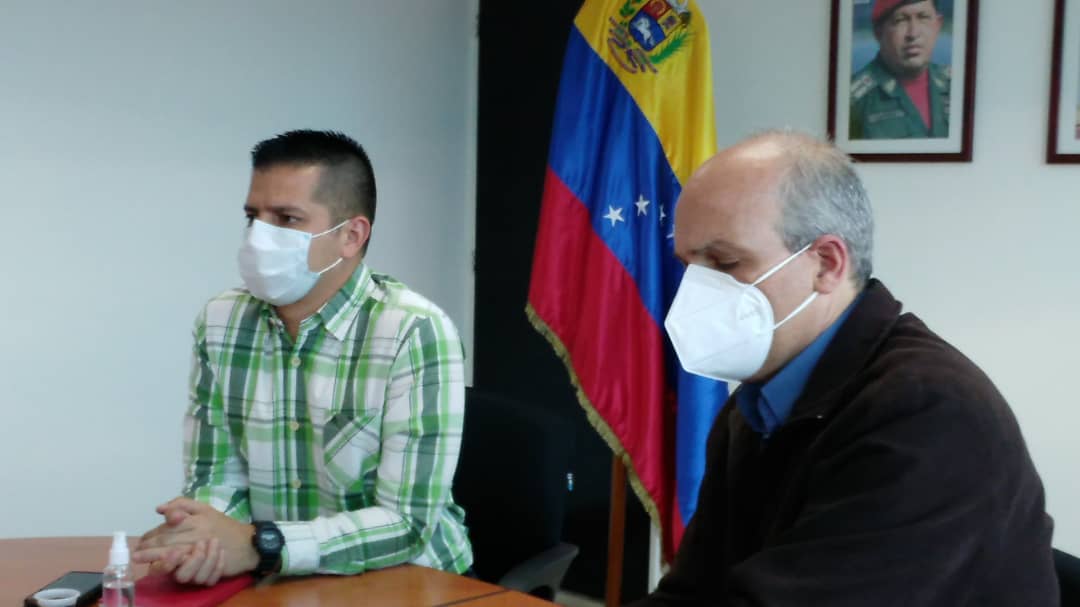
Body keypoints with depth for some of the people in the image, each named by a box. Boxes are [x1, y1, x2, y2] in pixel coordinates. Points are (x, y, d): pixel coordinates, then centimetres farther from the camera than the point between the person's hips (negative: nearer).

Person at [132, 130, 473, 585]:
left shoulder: (415, 333, -16)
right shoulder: (220, 324, 0)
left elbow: (409, 523, -19)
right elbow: (216, 479, 2)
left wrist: (257, 545, -27)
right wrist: (197, 537, -19)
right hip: (281, 584, 3)